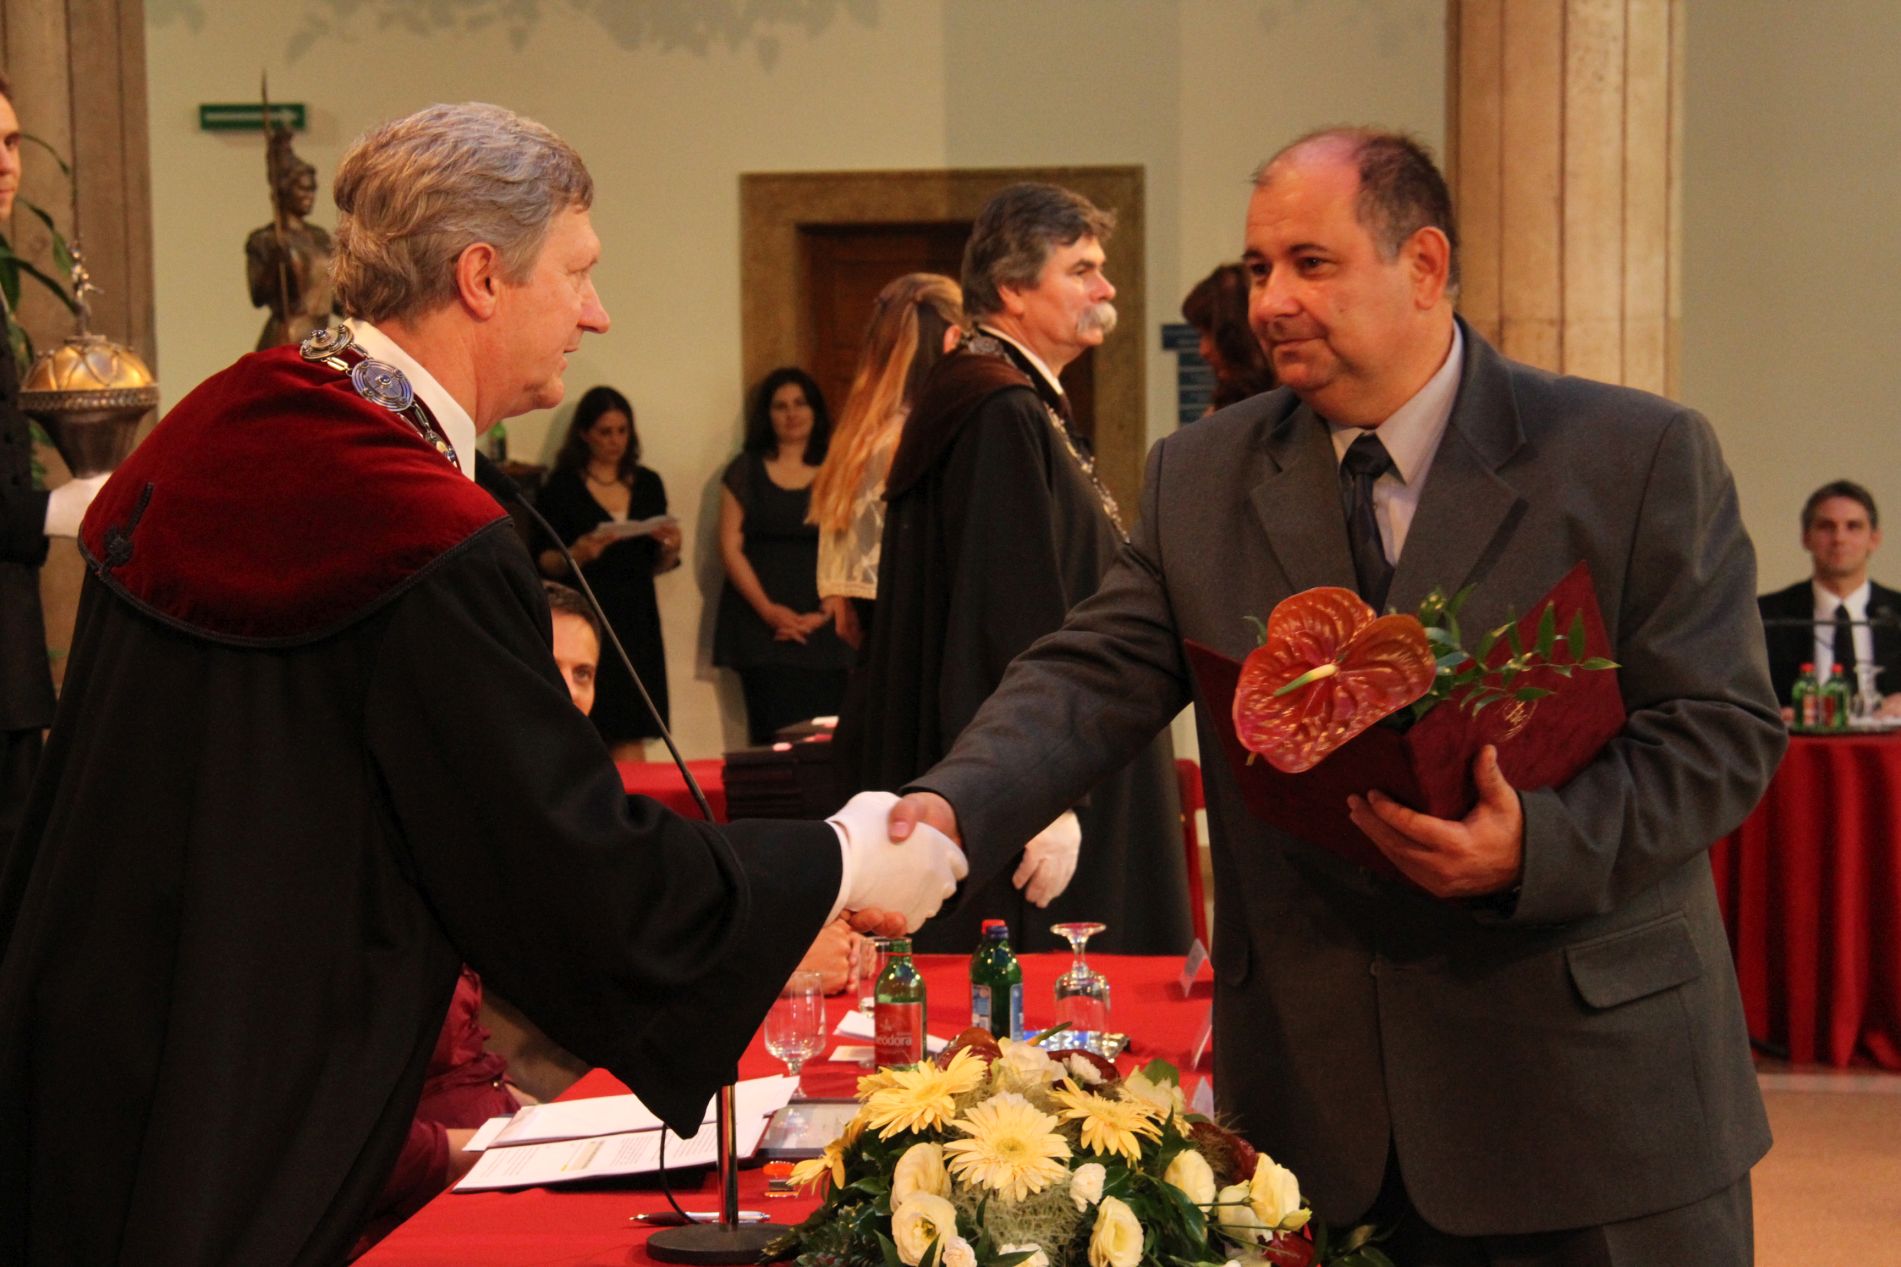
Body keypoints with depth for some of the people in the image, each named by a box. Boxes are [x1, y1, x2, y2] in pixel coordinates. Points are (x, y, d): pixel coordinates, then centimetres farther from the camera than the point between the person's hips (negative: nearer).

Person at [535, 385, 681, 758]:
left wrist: (670, 550, -4)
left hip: (636, 622, 3)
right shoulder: (561, 487, 1)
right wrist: (576, 555, -19)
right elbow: (543, 563, 0)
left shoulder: (648, 485, 14)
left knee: (630, 738, -3)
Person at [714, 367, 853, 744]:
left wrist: (826, 613, -7)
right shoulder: (746, 471, 10)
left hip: (824, 627, 1)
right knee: (774, 737, -9)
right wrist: (768, 610, -8)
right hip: (762, 627, -1)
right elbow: (730, 548, 4)